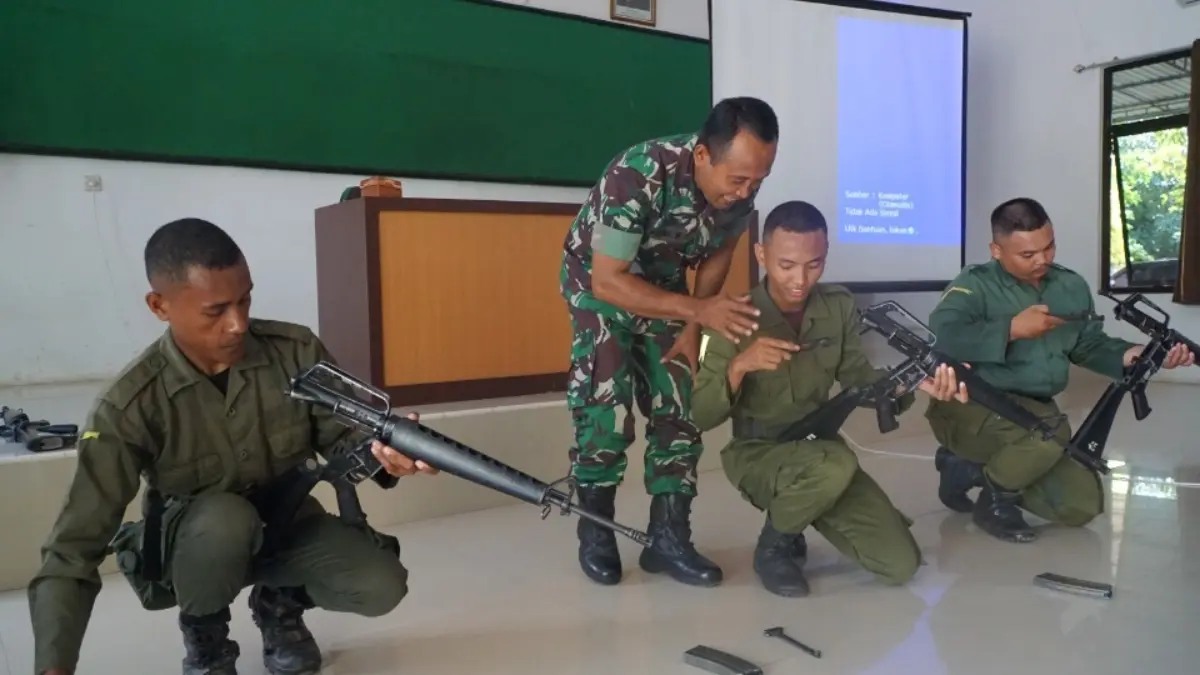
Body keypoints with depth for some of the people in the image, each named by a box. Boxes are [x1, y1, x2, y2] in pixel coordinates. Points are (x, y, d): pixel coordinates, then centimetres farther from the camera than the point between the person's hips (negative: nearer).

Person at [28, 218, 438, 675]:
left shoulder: (297, 352, -18)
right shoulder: (129, 406, -24)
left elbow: (341, 438, -11)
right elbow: (74, 549, -24)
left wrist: (384, 451, -37)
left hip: (289, 524, 2)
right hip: (198, 545, -2)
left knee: (382, 587, -23)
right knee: (222, 517, -37)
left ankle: (280, 603, 10)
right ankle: (203, 636, -4)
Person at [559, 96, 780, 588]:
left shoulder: (740, 186, -21)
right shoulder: (639, 175, -37)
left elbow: (720, 250, -1)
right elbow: (608, 282, -33)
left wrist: (692, 328, -8)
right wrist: (699, 311, -38)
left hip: (665, 284, 5)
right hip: (599, 280, -4)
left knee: (679, 405, -3)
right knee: (607, 404, -15)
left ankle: (668, 537, 7)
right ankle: (595, 532, 4)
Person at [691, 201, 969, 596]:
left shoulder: (839, 306, -4)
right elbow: (701, 418, -17)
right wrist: (738, 366, -35)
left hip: (818, 447, 5)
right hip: (756, 453, -5)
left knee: (901, 564, -3)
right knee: (837, 465, -38)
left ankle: (804, 510, 21)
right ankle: (775, 545, -7)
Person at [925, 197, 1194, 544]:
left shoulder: (1071, 287, 6)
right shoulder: (975, 285, -14)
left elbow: (1089, 345, 15)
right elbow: (939, 337, -31)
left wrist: (1134, 355, -5)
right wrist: (1012, 329, -28)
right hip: (968, 410, -7)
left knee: (1083, 505, 4)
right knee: (1051, 430, -35)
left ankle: (972, 468, 14)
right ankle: (995, 498, -6)